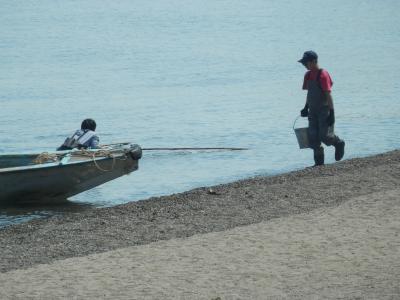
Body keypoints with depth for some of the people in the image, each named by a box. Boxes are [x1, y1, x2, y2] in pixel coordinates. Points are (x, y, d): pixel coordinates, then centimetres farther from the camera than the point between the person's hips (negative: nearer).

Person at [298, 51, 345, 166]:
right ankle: (319, 162, 10)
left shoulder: (323, 75, -16)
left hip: (324, 110, -8)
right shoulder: (308, 75, 8)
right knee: (313, 138, 2)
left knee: (325, 136, -11)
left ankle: (339, 144, 20)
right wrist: (306, 108, 16)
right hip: (313, 111, 8)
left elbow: (328, 95, -17)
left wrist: (332, 112, -19)